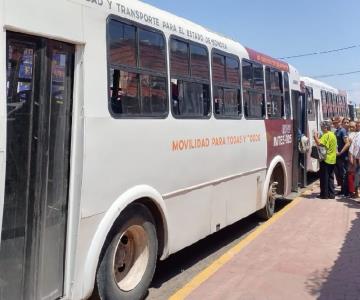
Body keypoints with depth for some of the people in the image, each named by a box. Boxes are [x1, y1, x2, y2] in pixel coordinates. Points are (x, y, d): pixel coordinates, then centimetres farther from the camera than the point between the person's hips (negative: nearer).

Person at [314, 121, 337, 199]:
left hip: (326, 159, -9)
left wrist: (315, 136, -13)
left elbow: (319, 144, -27)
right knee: (330, 177, 13)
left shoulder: (326, 135, -16)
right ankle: (331, 194, 17)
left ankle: (324, 194, 4)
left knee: (324, 177, -1)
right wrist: (318, 137, 10)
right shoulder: (333, 134, 15)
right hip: (332, 159, 9)